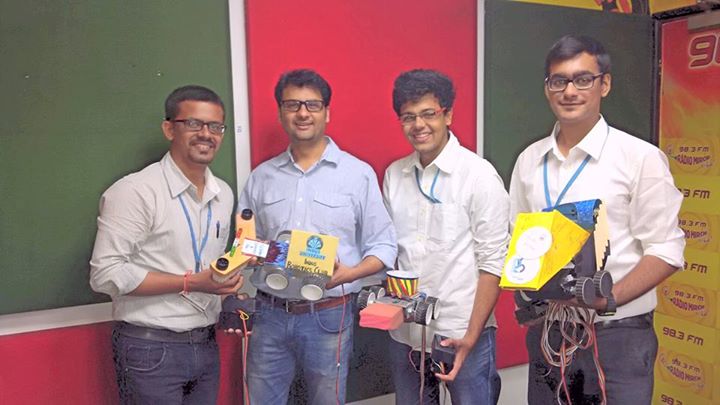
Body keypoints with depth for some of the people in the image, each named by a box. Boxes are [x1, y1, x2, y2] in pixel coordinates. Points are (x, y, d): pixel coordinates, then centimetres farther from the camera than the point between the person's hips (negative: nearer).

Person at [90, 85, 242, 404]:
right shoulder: (134, 191, -14)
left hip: (206, 345, 6)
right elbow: (105, 274, -18)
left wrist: (230, 297, 2)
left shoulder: (224, 194, 8)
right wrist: (190, 283, -20)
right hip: (150, 350, -6)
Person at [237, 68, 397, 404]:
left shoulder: (358, 174, -2)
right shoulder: (261, 177, 8)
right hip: (269, 314, 3)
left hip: (328, 316, -2)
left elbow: (383, 245, -2)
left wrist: (349, 273, -19)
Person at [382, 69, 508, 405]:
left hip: (461, 334, -4)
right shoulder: (393, 175, 4)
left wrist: (472, 336, -15)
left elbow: (493, 263, -10)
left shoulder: (479, 175, -9)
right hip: (404, 333, 5)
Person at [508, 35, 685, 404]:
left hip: (617, 333, -4)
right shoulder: (529, 160, 6)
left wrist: (609, 299, -20)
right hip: (546, 331, 4)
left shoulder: (641, 157, -7)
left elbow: (666, 250, -7)